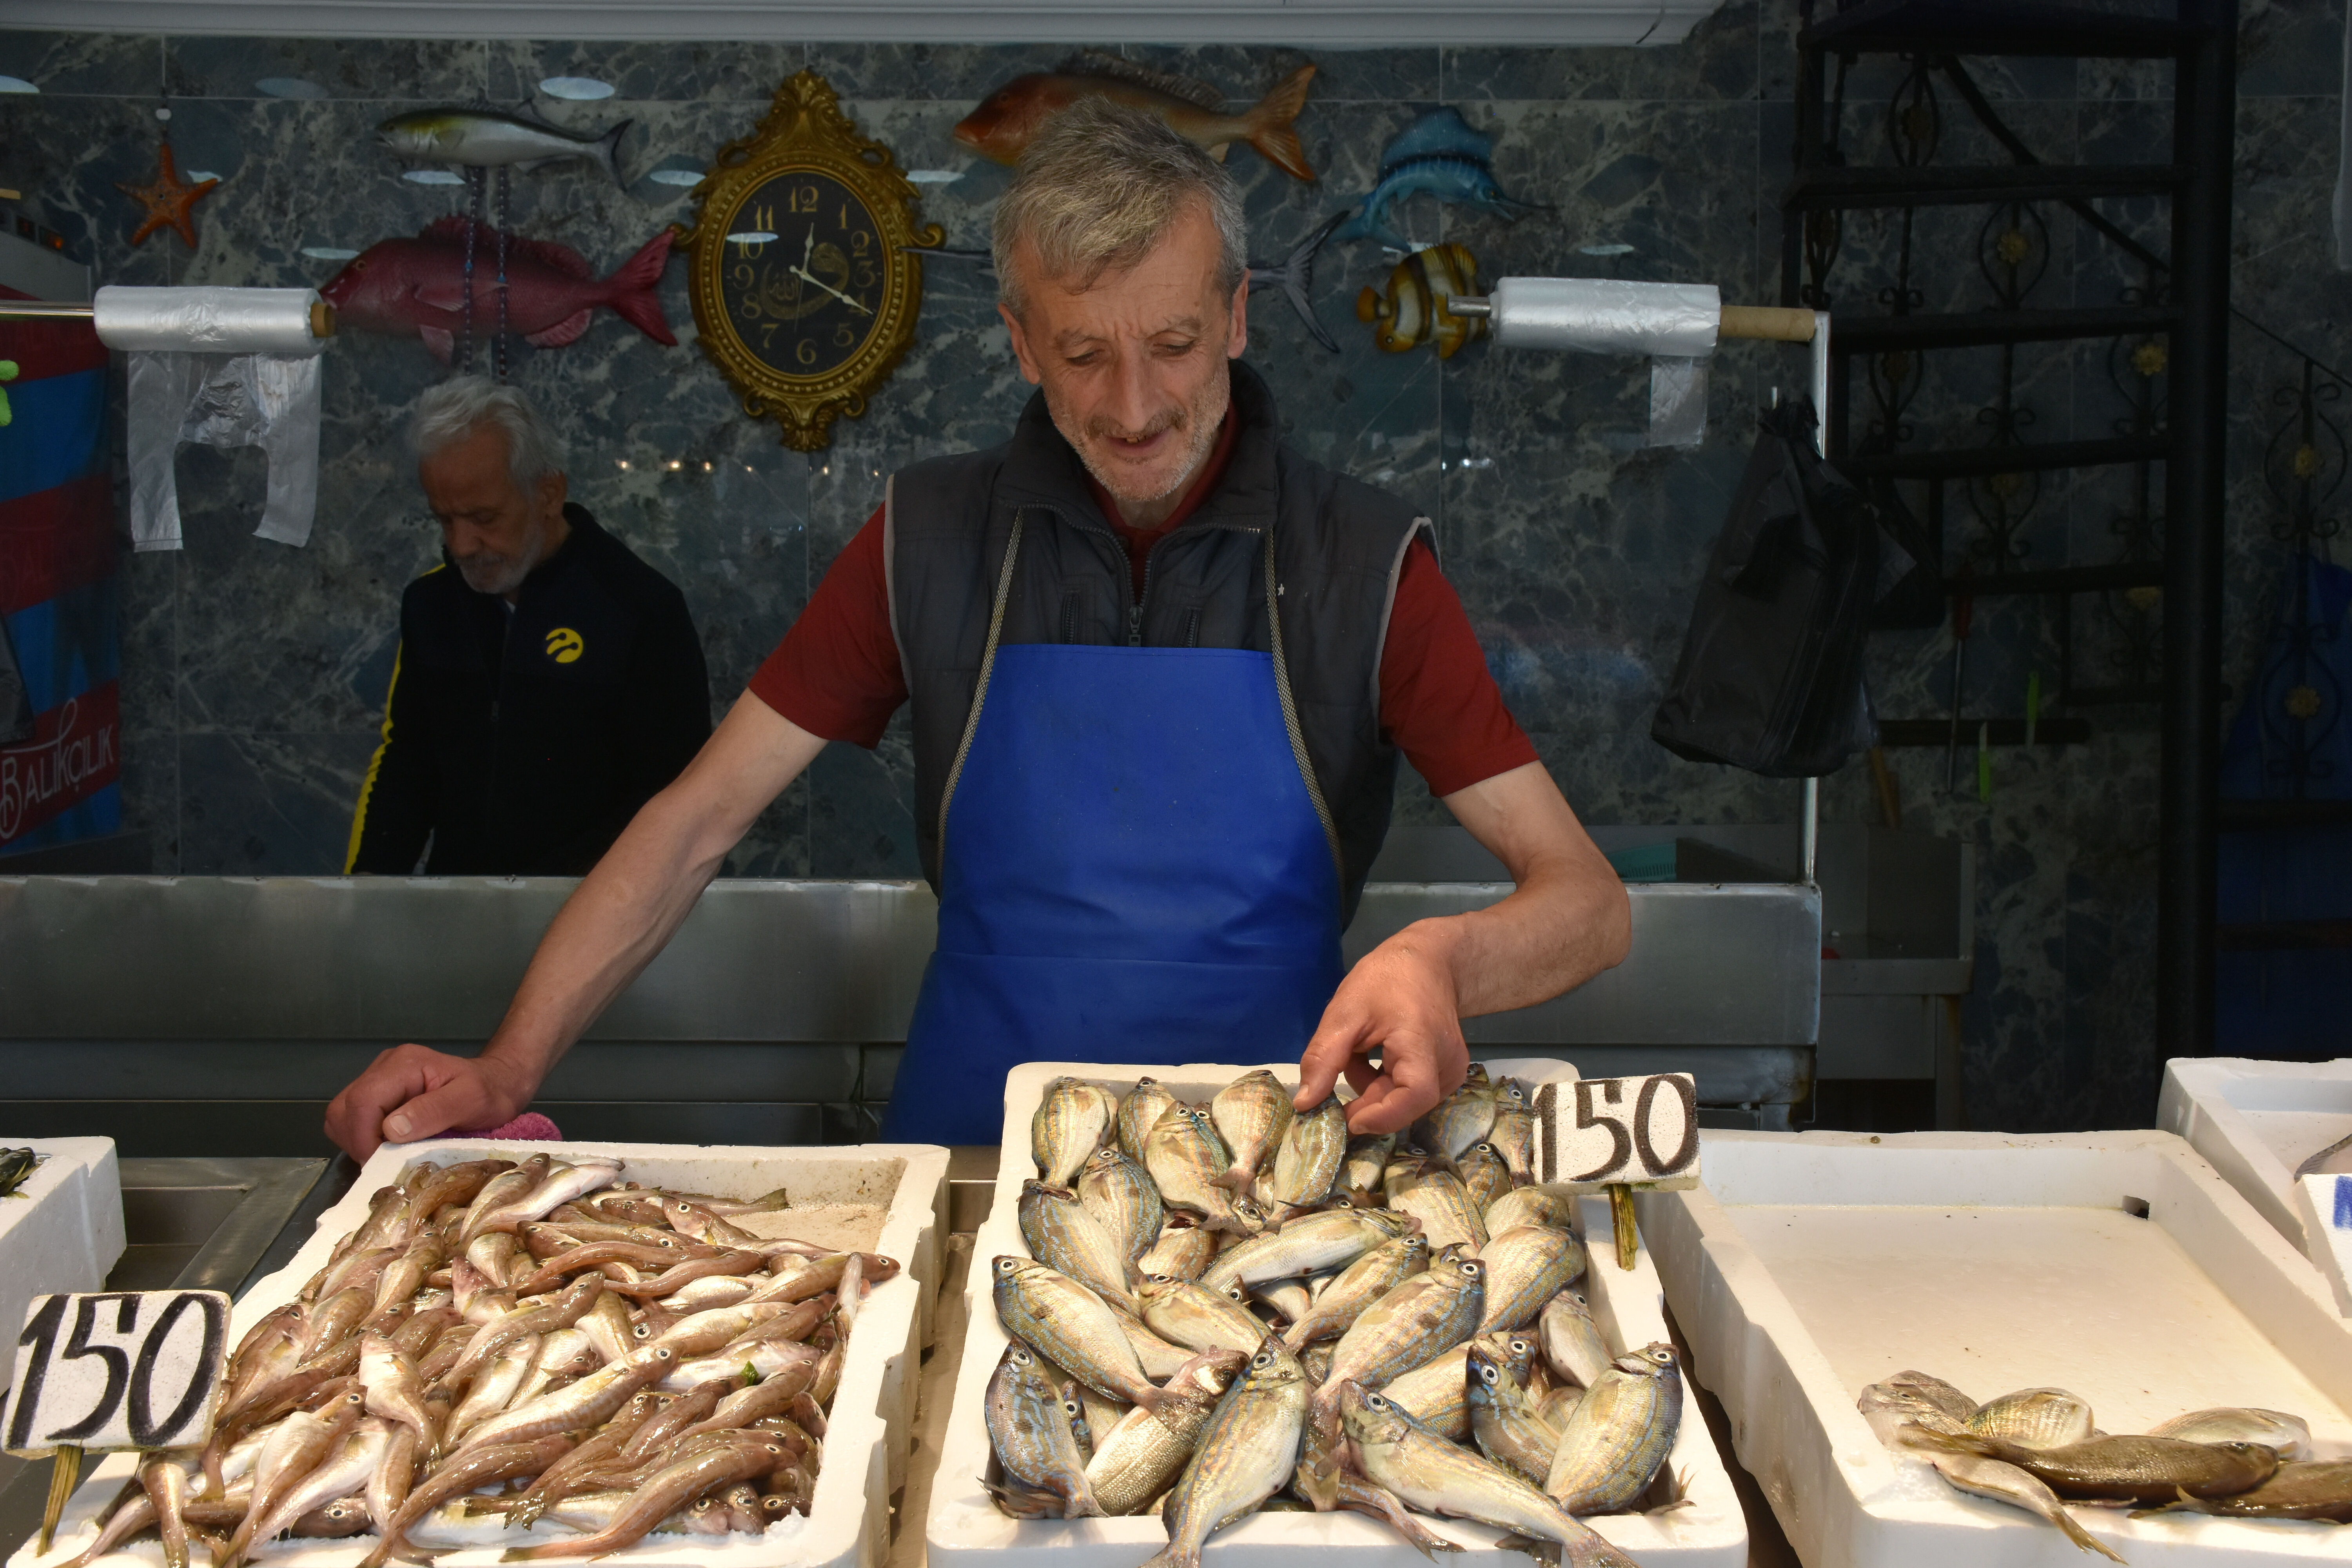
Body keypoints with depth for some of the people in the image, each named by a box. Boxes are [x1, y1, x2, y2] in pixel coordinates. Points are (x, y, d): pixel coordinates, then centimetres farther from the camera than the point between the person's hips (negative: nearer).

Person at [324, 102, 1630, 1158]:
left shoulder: (1362, 563, -4)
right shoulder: (933, 540, 2)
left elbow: (1588, 903, -6)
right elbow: (697, 820, 4)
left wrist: (1442, 958, -29)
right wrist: (508, 1064, -9)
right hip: (972, 1156, 1)